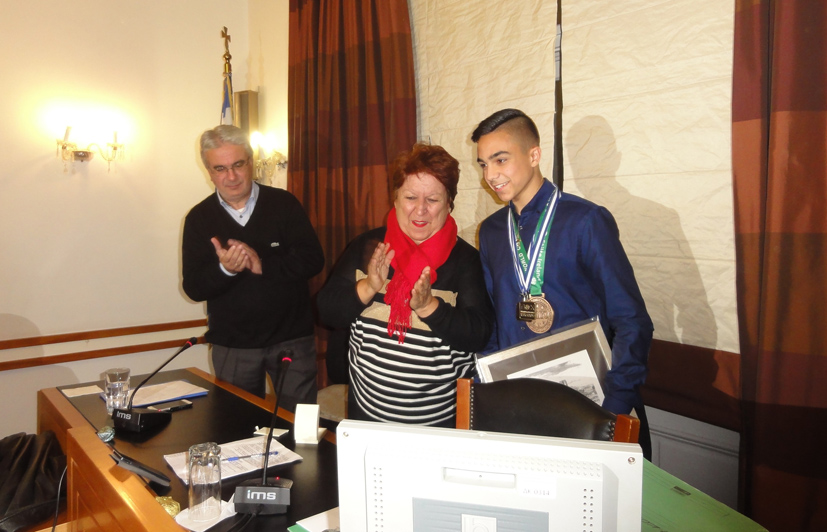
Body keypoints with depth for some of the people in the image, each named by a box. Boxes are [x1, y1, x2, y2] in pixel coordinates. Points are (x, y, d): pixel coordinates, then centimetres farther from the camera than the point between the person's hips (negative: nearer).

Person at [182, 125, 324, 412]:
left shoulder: (284, 203, -3)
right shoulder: (199, 218, 1)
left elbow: (313, 260, -11)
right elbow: (194, 288, -4)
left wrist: (263, 263, -22)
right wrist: (224, 269, -24)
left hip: (292, 338, -1)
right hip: (232, 345, 2)